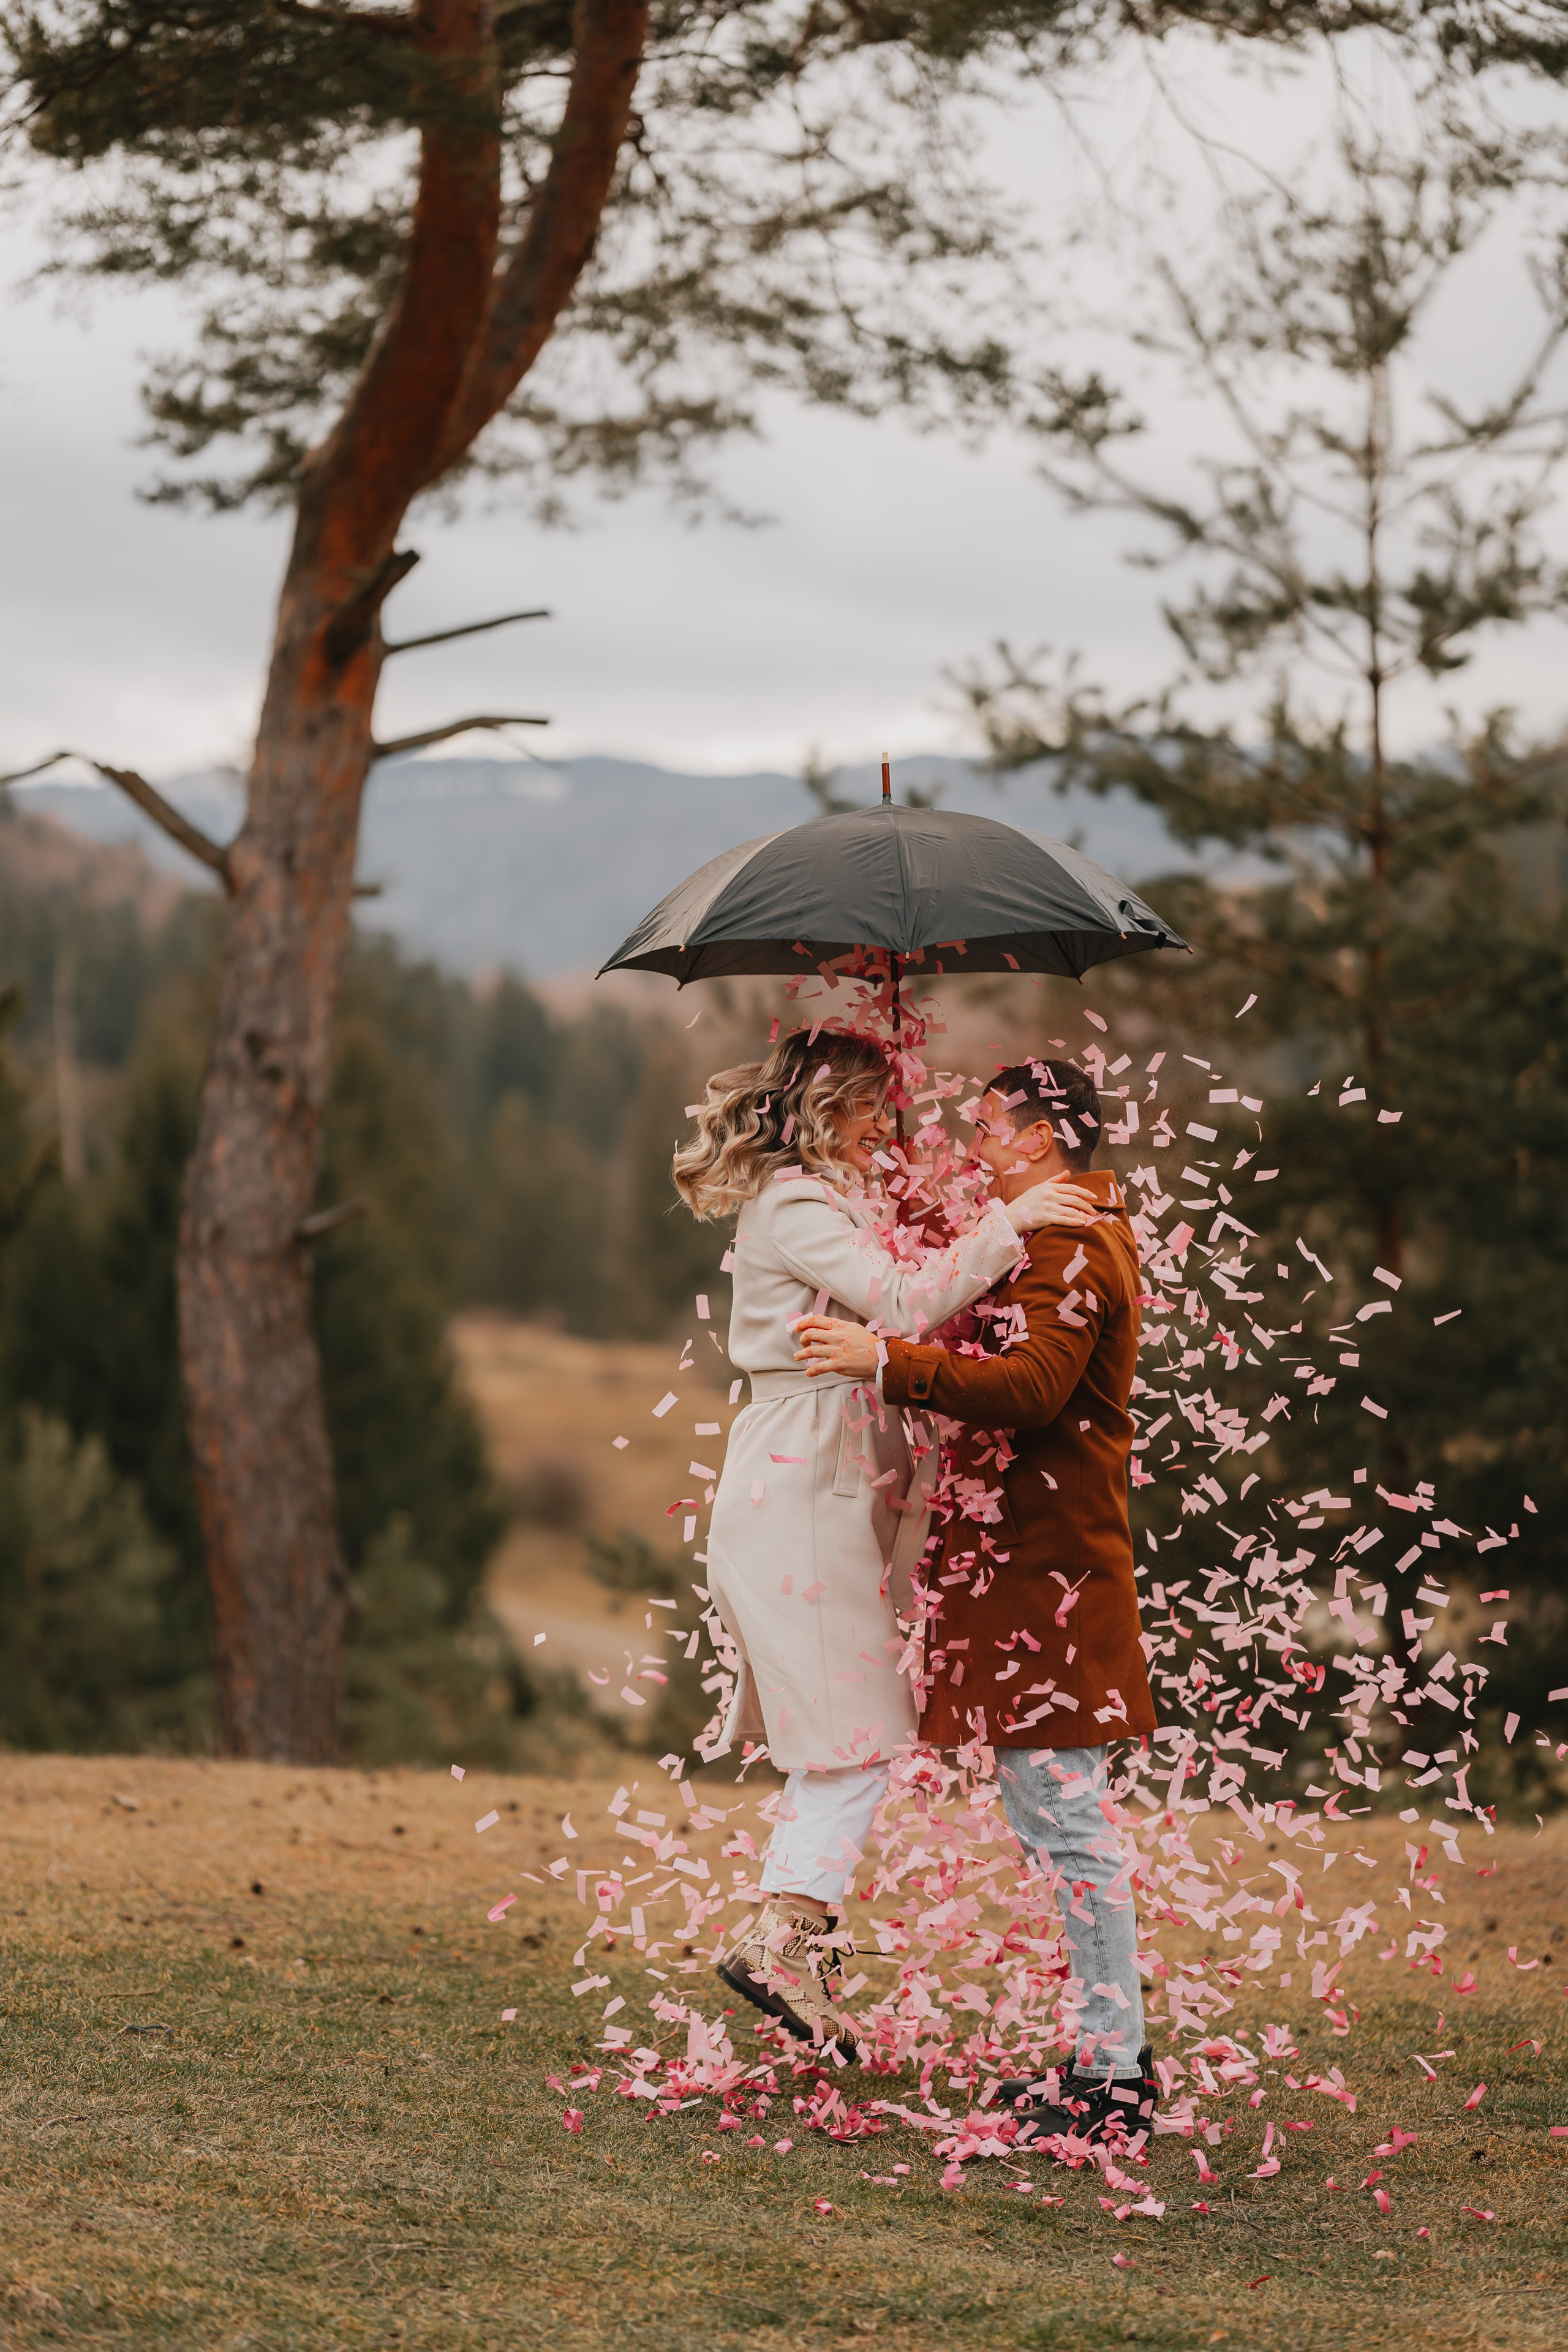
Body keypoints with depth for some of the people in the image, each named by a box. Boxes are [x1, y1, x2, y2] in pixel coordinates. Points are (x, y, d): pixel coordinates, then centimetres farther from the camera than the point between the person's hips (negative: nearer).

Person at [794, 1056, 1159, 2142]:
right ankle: (1109, 2054, 18)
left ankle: (1114, 2073, -6)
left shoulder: (1067, 1246, -13)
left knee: (1065, 1812, -9)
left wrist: (884, 1360, -30)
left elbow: (1029, 1386, -27)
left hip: (1047, 1565, -11)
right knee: (1055, 1817, 13)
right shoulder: (1073, 1237, 20)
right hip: (1022, 1562, 11)